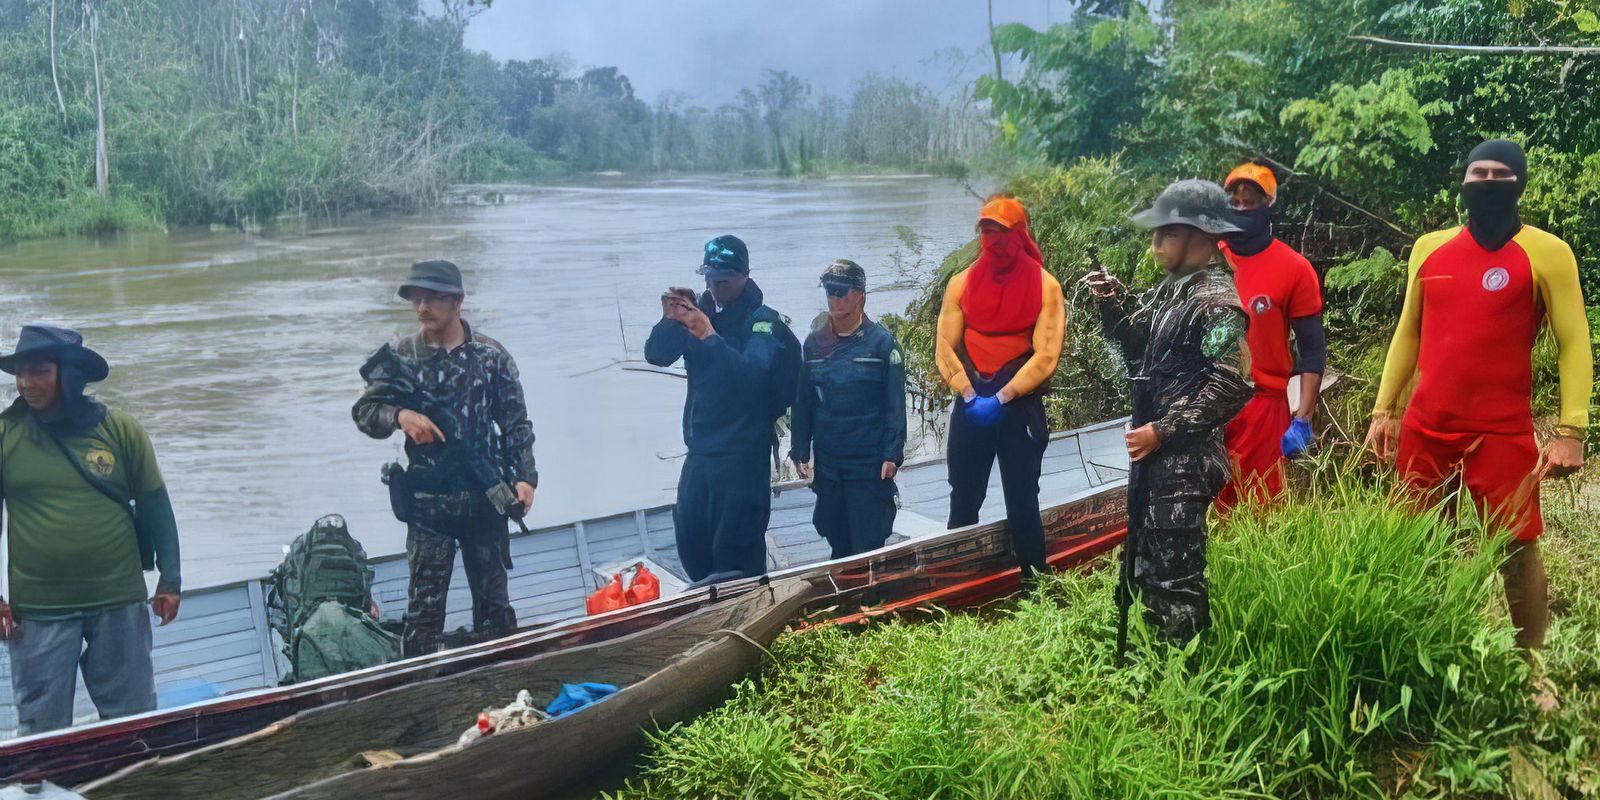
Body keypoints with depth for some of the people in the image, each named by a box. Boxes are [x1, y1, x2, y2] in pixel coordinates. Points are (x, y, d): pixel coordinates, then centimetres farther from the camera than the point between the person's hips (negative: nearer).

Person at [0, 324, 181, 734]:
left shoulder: (119, 428, -2)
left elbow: (154, 504, 4)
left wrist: (169, 579, 4)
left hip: (120, 603, 0)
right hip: (37, 612, 0)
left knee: (134, 722, 11)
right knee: (42, 729, 7)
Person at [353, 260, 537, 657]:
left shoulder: (491, 355, 1)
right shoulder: (400, 356, 0)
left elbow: (516, 424, 2)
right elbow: (364, 411, 1)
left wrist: (524, 477, -7)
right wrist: (399, 415, -19)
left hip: (485, 495, 1)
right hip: (427, 501, -1)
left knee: (493, 600, 12)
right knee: (424, 604, 0)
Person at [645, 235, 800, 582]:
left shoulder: (763, 321, -11)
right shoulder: (698, 310, 5)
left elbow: (753, 373, -26)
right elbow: (656, 355, -3)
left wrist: (708, 335, -36)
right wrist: (670, 319, -22)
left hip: (743, 452, -6)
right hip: (699, 448, 6)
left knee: (735, 547, -3)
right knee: (690, 537, 13)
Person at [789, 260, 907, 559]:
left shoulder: (881, 341, -5)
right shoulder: (814, 343, 6)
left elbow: (895, 404, -6)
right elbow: (803, 402, 10)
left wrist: (892, 455, -11)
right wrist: (800, 451, 6)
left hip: (870, 466, -4)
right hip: (827, 465, 4)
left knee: (868, 547, -2)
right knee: (838, 543, 11)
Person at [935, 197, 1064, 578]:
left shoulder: (1044, 285, -4)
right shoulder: (962, 283, 4)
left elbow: (1046, 355, -11)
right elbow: (945, 347, 1)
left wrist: (1001, 398, -16)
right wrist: (969, 396, -12)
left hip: (1021, 408, -3)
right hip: (970, 408, 3)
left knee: (1023, 507, 2)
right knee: (963, 504, 10)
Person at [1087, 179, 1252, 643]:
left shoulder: (1216, 300, -15)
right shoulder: (1171, 289, 13)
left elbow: (1231, 387, -22)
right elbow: (1133, 349, 20)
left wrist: (1162, 431, -20)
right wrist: (1112, 304, 3)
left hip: (1184, 461, -10)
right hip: (1152, 456, 10)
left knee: (1176, 575, -4)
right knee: (1145, 567, 18)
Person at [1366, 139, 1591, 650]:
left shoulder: (1546, 253, -3)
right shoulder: (1429, 248, 10)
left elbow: (1574, 345, -5)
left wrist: (1571, 431, -14)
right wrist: (1384, 410, 10)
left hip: (1502, 433, -4)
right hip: (1423, 429, 4)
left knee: (1517, 550, -2)